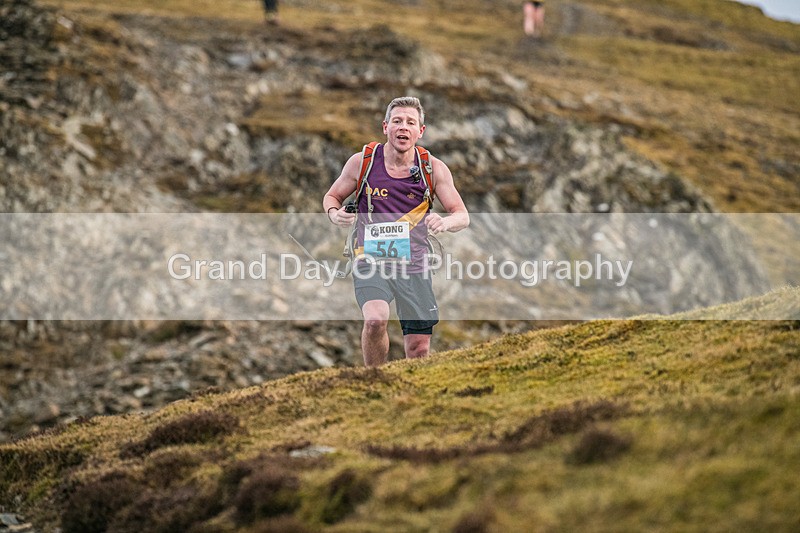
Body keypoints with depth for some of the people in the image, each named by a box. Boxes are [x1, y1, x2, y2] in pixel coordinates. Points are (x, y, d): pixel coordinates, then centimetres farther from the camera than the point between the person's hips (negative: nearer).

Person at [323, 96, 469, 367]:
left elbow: (462, 216, -2)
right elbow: (332, 196, 12)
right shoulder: (362, 161, -3)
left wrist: (445, 222, -26)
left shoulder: (434, 169, -2)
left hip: (414, 266, 2)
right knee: (375, 321, -29)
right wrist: (334, 213, -13)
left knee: (419, 348, 4)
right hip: (371, 262, -2)